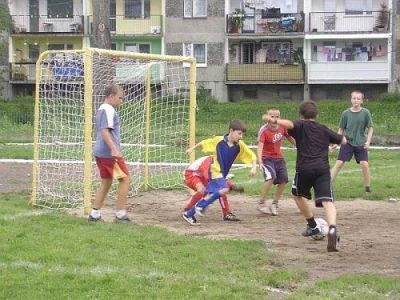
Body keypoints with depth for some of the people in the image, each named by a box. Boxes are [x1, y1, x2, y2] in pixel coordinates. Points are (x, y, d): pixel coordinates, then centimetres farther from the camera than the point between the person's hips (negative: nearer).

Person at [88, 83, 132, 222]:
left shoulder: (101, 109, 18)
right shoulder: (108, 110, -13)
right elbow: (105, 130, -22)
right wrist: (114, 149, -29)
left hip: (100, 152, 10)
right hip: (109, 153, -10)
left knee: (106, 182, 14)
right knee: (125, 179, -3)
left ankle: (94, 213, 13)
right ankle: (120, 214, -4)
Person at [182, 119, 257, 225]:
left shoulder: (240, 145, -7)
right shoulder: (218, 140, -13)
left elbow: (253, 156, -3)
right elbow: (204, 143, 4)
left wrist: (253, 168, -19)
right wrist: (192, 148, 13)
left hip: (222, 174, 5)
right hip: (215, 171, -5)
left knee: (211, 195, 10)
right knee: (224, 189, -28)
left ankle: (189, 214, 24)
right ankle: (201, 205, -15)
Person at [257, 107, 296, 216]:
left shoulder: (283, 127, -6)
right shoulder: (264, 130, -22)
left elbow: (290, 138, 12)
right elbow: (260, 146, -31)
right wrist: (260, 161, -45)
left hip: (279, 157, 6)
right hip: (267, 158, -6)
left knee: (284, 180, 2)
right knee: (271, 177, -26)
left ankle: (275, 204, 20)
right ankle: (261, 203, -14)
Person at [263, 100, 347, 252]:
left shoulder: (301, 125, 9)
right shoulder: (324, 129, 21)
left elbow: (290, 124, -15)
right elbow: (343, 140, 29)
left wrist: (274, 120, -32)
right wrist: (330, 141, 51)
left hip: (304, 168, -2)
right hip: (323, 168, 2)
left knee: (298, 195, 26)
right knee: (327, 201, -10)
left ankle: (313, 226, 31)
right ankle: (332, 228, -37)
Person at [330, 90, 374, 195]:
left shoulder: (365, 113, -6)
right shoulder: (346, 113, -3)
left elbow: (370, 128, 1)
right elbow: (341, 130, 7)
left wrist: (368, 141, -10)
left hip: (361, 143, 0)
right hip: (347, 142, 0)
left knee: (365, 164, -9)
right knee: (339, 163, -6)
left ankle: (367, 188, 7)